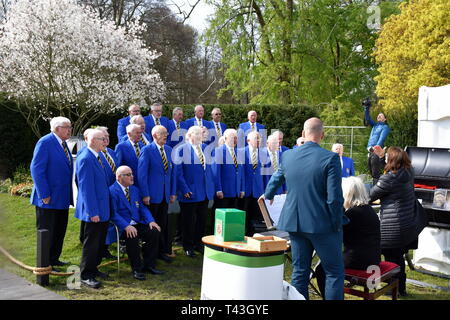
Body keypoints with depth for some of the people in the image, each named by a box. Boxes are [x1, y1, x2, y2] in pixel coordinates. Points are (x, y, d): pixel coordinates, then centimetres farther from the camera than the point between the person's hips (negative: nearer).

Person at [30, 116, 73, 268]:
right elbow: (36, 169, -20)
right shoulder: (45, 142, -16)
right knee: (46, 233, 4)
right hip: (48, 199, -8)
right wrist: (44, 195, -21)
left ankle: (54, 259, 31)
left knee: (59, 231, 17)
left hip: (62, 199, 9)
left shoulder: (63, 143, 11)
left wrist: (68, 195, 13)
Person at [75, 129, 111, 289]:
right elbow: (86, 187, -22)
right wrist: (93, 212, -22)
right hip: (94, 210, -9)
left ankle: (93, 269, 31)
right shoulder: (85, 159, -20)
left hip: (103, 209, 9)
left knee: (100, 242, 17)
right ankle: (86, 275, 12)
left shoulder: (97, 156, 10)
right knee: (91, 243, 0)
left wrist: (103, 208, 17)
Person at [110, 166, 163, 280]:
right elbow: (113, 214, -17)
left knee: (154, 231, -17)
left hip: (138, 224, 7)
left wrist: (150, 221, -4)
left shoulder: (134, 189, 17)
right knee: (132, 236, -35)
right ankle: (136, 269, -17)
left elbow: (142, 207, 15)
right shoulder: (112, 191, -8)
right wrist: (126, 226, -29)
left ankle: (149, 265, -5)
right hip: (122, 227, -7)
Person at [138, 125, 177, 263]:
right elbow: (142, 174, -11)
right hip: (152, 195, -5)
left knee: (163, 225, 10)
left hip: (165, 195, 5)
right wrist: (145, 194, -15)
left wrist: (173, 192, 9)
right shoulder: (147, 150, -8)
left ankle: (162, 251, 20)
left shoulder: (169, 150, 11)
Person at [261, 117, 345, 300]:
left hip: (294, 222, 5)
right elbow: (334, 197, -16)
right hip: (322, 224, -5)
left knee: (299, 271, 15)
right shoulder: (330, 158, -13)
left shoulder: (288, 156, 2)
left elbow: (276, 178, 21)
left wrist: (268, 195, 41)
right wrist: (337, 224, -3)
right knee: (334, 271, 7)